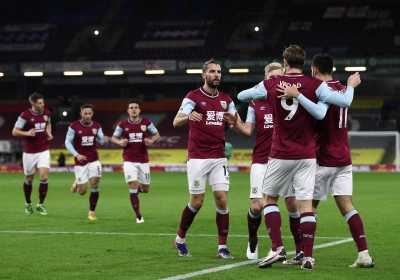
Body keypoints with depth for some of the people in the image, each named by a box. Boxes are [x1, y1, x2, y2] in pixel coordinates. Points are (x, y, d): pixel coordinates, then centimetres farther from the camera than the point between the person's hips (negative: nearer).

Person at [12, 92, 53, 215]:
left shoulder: (46, 113, 0)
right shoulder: (25, 115, -13)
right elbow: (15, 131, -9)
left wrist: (49, 133, 3)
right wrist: (27, 133, -26)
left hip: (44, 151, 2)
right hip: (29, 152, -2)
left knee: (44, 177, -12)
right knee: (29, 179, 10)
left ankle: (40, 204, 2)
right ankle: (28, 204, 32)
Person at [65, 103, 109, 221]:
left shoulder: (96, 126, 2)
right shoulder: (74, 126, -8)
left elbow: (101, 141, 7)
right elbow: (68, 142, -5)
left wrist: (105, 140, -18)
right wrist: (76, 155, -19)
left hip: (94, 160, 2)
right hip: (80, 161, -2)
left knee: (95, 185, -9)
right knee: (82, 191, -2)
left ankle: (91, 212, 4)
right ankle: (77, 184, 36)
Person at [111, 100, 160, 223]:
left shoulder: (146, 122, 0)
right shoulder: (122, 124, -1)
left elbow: (157, 134, 11)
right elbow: (114, 137, 10)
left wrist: (151, 141, -11)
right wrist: (120, 142, -12)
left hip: (143, 160, 1)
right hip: (129, 161, -1)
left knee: (145, 189, 5)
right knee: (133, 185, -14)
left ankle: (138, 189, 45)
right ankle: (138, 216, -4)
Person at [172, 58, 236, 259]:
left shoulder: (226, 100, 10)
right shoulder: (193, 97, -5)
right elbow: (176, 122, -17)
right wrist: (188, 117, -40)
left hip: (219, 157, 4)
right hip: (197, 157, -4)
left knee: (222, 199, -6)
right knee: (197, 201, -1)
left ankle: (222, 247, 0)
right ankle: (180, 239, 21)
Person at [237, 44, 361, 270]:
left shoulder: (270, 85, -2)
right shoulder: (315, 85, -6)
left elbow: (242, 96, 11)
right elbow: (345, 101, -8)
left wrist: (257, 91, 31)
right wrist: (351, 86, 12)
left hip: (281, 155, 0)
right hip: (307, 156, 0)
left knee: (270, 198, 14)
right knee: (306, 204, 1)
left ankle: (278, 248, 3)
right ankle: (308, 257, -3)